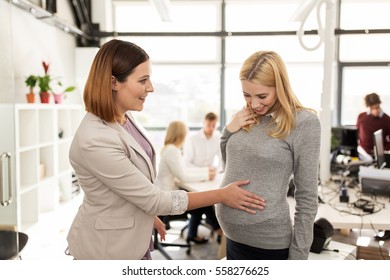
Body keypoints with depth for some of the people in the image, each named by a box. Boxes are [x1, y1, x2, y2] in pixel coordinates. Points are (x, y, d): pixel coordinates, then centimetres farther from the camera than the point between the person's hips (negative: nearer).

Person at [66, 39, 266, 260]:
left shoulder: (124, 118, -3)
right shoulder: (95, 141, -30)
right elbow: (154, 199, -24)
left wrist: (149, 216, 21)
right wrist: (222, 195, -18)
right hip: (107, 249, -8)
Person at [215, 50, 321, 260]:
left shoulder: (303, 122, -13)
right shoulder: (246, 118, 2)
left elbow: (306, 199, -11)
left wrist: (298, 255, -11)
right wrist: (228, 131, -3)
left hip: (269, 243, -5)